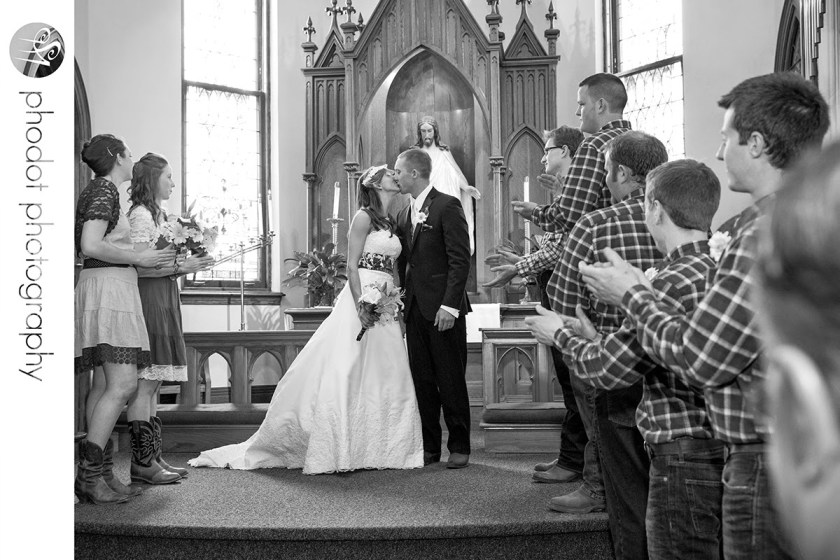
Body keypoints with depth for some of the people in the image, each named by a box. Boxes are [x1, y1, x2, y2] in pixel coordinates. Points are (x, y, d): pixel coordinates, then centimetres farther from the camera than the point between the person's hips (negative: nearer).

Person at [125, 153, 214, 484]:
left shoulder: (156, 214, 20)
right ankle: (142, 462, -7)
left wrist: (186, 265, 12)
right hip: (148, 299, -10)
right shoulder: (140, 215, -9)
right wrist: (180, 266, -15)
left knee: (152, 384, 9)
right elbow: (138, 266, -17)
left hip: (162, 302, 10)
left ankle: (151, 457, 12)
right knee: (145, 382, -9)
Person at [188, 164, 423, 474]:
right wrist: (360, 305, -21)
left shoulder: (389, 223, 19)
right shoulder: (363, 217, -5)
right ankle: (336, 451, -5)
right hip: (363, 298, -8)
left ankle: (378, 448, 11)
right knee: (347, 375, -8)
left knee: (385, 376, 5)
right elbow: (352, 265, -12)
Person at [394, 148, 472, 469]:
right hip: (415, 309, 7)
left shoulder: (447, 206, -7)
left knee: (451, 381, 1)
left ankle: (459, 447, 11)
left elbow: (460, 260, -12)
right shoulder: (404, 215, 16)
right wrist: (403, 303, 7)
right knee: (422, 381, 8)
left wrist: (449, 305, -18)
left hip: (443, 310, -7)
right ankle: (429, 447, 15)